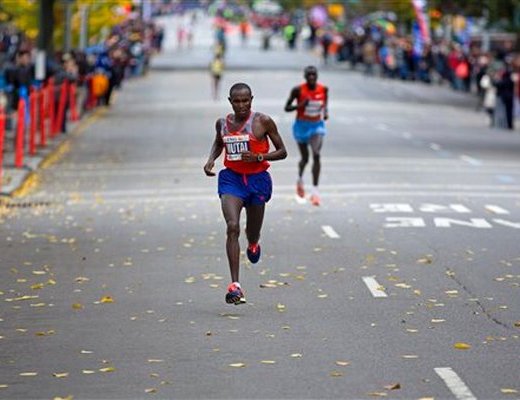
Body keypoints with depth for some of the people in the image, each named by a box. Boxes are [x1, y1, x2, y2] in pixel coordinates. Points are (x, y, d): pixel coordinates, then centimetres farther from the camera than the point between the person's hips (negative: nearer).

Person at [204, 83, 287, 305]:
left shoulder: (263, 122, -7)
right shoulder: (222, 123, 3)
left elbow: (282, 152, -3)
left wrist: (259, 157, -19)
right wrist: (211, 160, 5)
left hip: (257, 179, -1)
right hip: (231, 178, 1)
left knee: (253, 233, 13)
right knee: (232, 227, -19)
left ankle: (253, 244, 56)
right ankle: (235, 285, -24)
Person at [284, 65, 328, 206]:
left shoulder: (323, 89, -6)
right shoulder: (298, 90, -14)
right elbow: (287, 108, -8)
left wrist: (325, 113, -10)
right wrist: (300, 105, -26)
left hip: (317, 126, 1)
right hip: (302, 126, -1)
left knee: (316, 156, -17)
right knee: (305, 158, 8)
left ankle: (315, 190, -16)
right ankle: (300, 179, 43)